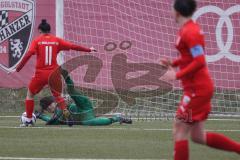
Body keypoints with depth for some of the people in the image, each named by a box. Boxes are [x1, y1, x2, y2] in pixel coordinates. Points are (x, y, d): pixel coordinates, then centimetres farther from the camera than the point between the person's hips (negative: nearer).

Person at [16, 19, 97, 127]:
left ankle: (29, 121, 12)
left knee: (30, 94, 17)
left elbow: (29, 54, -11)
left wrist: (18, 68, -8)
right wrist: (89, 50, 18)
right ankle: (65, 112, -6)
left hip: (41, 73, -2)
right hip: (54, 73, 2)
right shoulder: (56, 40, 6)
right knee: (57, 95, 21)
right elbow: (73, 46, 7)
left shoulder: (37, 41, 0)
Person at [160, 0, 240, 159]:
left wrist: (177, 75, -22)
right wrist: (174, 64, 11)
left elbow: (199, 62, -23)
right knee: (198, 136, 11)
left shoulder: (189, 32, -17)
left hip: (197, 89, -10)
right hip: (198, 88, 10)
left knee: (180, 130, -5)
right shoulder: (191, 28, 13)